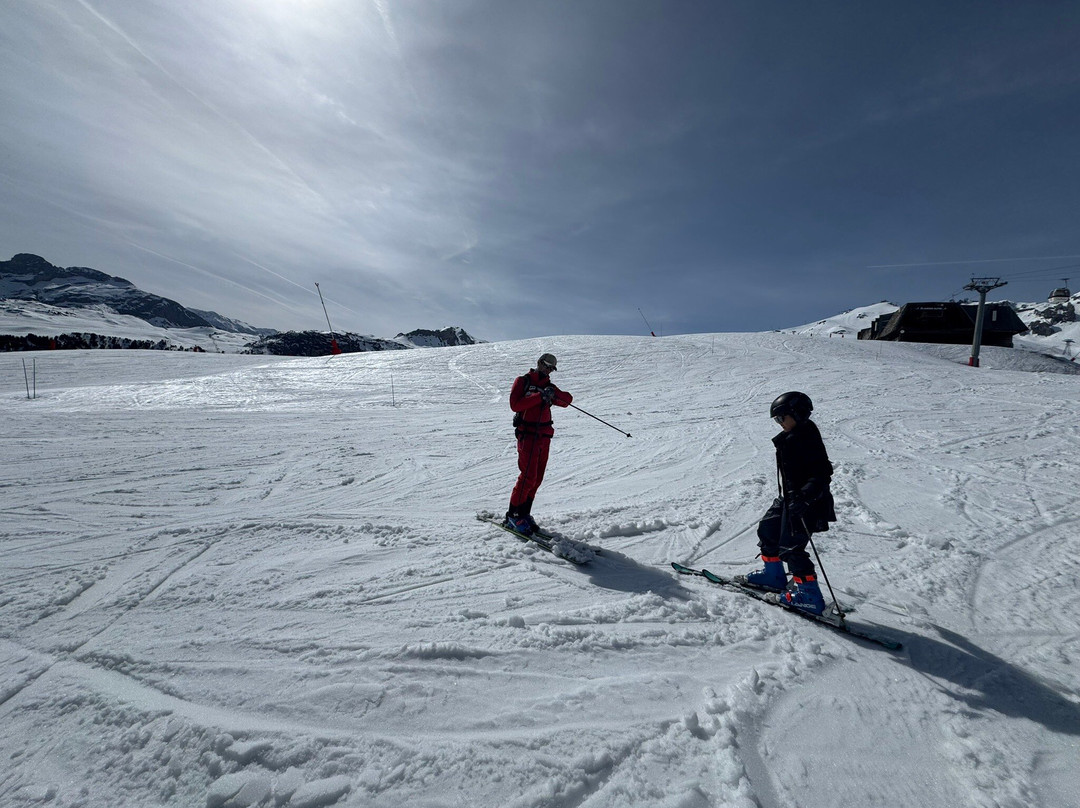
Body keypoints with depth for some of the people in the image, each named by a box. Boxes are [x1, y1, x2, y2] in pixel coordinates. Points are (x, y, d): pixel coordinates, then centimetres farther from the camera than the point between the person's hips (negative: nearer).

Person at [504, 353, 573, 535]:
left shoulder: (548, 386, 18)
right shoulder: (523, 381, 2)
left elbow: (567, 399, 5)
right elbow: (515, 404, -14)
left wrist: (554, 394, -14)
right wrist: (540, 396, -18)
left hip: (544, 436, 6)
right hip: (527, 434, -6)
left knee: (537, 478, 8)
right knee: (528, 476, -13)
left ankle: (524, 513, 19)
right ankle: (514, 515, -1)